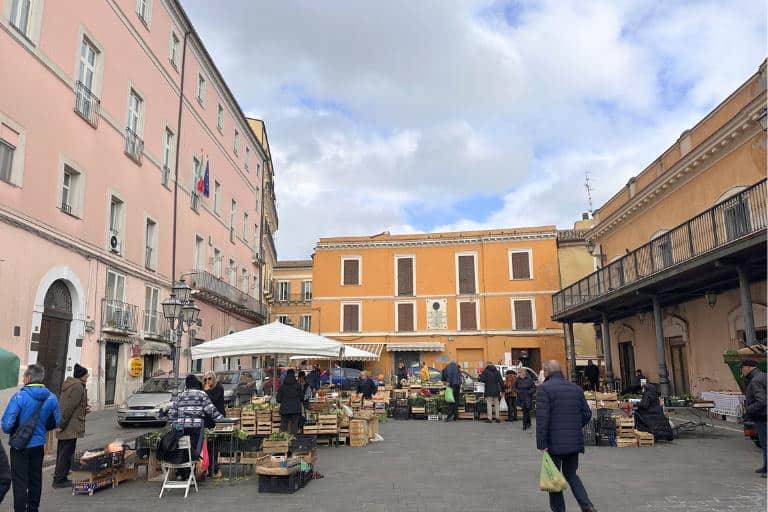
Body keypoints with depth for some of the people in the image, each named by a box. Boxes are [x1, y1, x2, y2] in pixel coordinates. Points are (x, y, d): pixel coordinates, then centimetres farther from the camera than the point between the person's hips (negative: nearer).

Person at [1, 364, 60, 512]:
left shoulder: (19, 396, -18)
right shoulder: (51, 397, -4)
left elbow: (7, 424, -19)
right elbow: (56, 422, 4)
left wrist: (12, 432, 2)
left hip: (20, 446, -5)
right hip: (39, 444, 5)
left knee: (20, 482, 4)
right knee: (35, 479, 17)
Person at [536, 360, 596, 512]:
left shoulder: (544, 388, -11)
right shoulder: (576, 388, 7)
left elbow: (542, 418, -18)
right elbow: (587, 414, 10)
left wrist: (542, 444, -15)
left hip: (554, 443, -5)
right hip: (574, 442, 5)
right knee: (571, 474, 19)